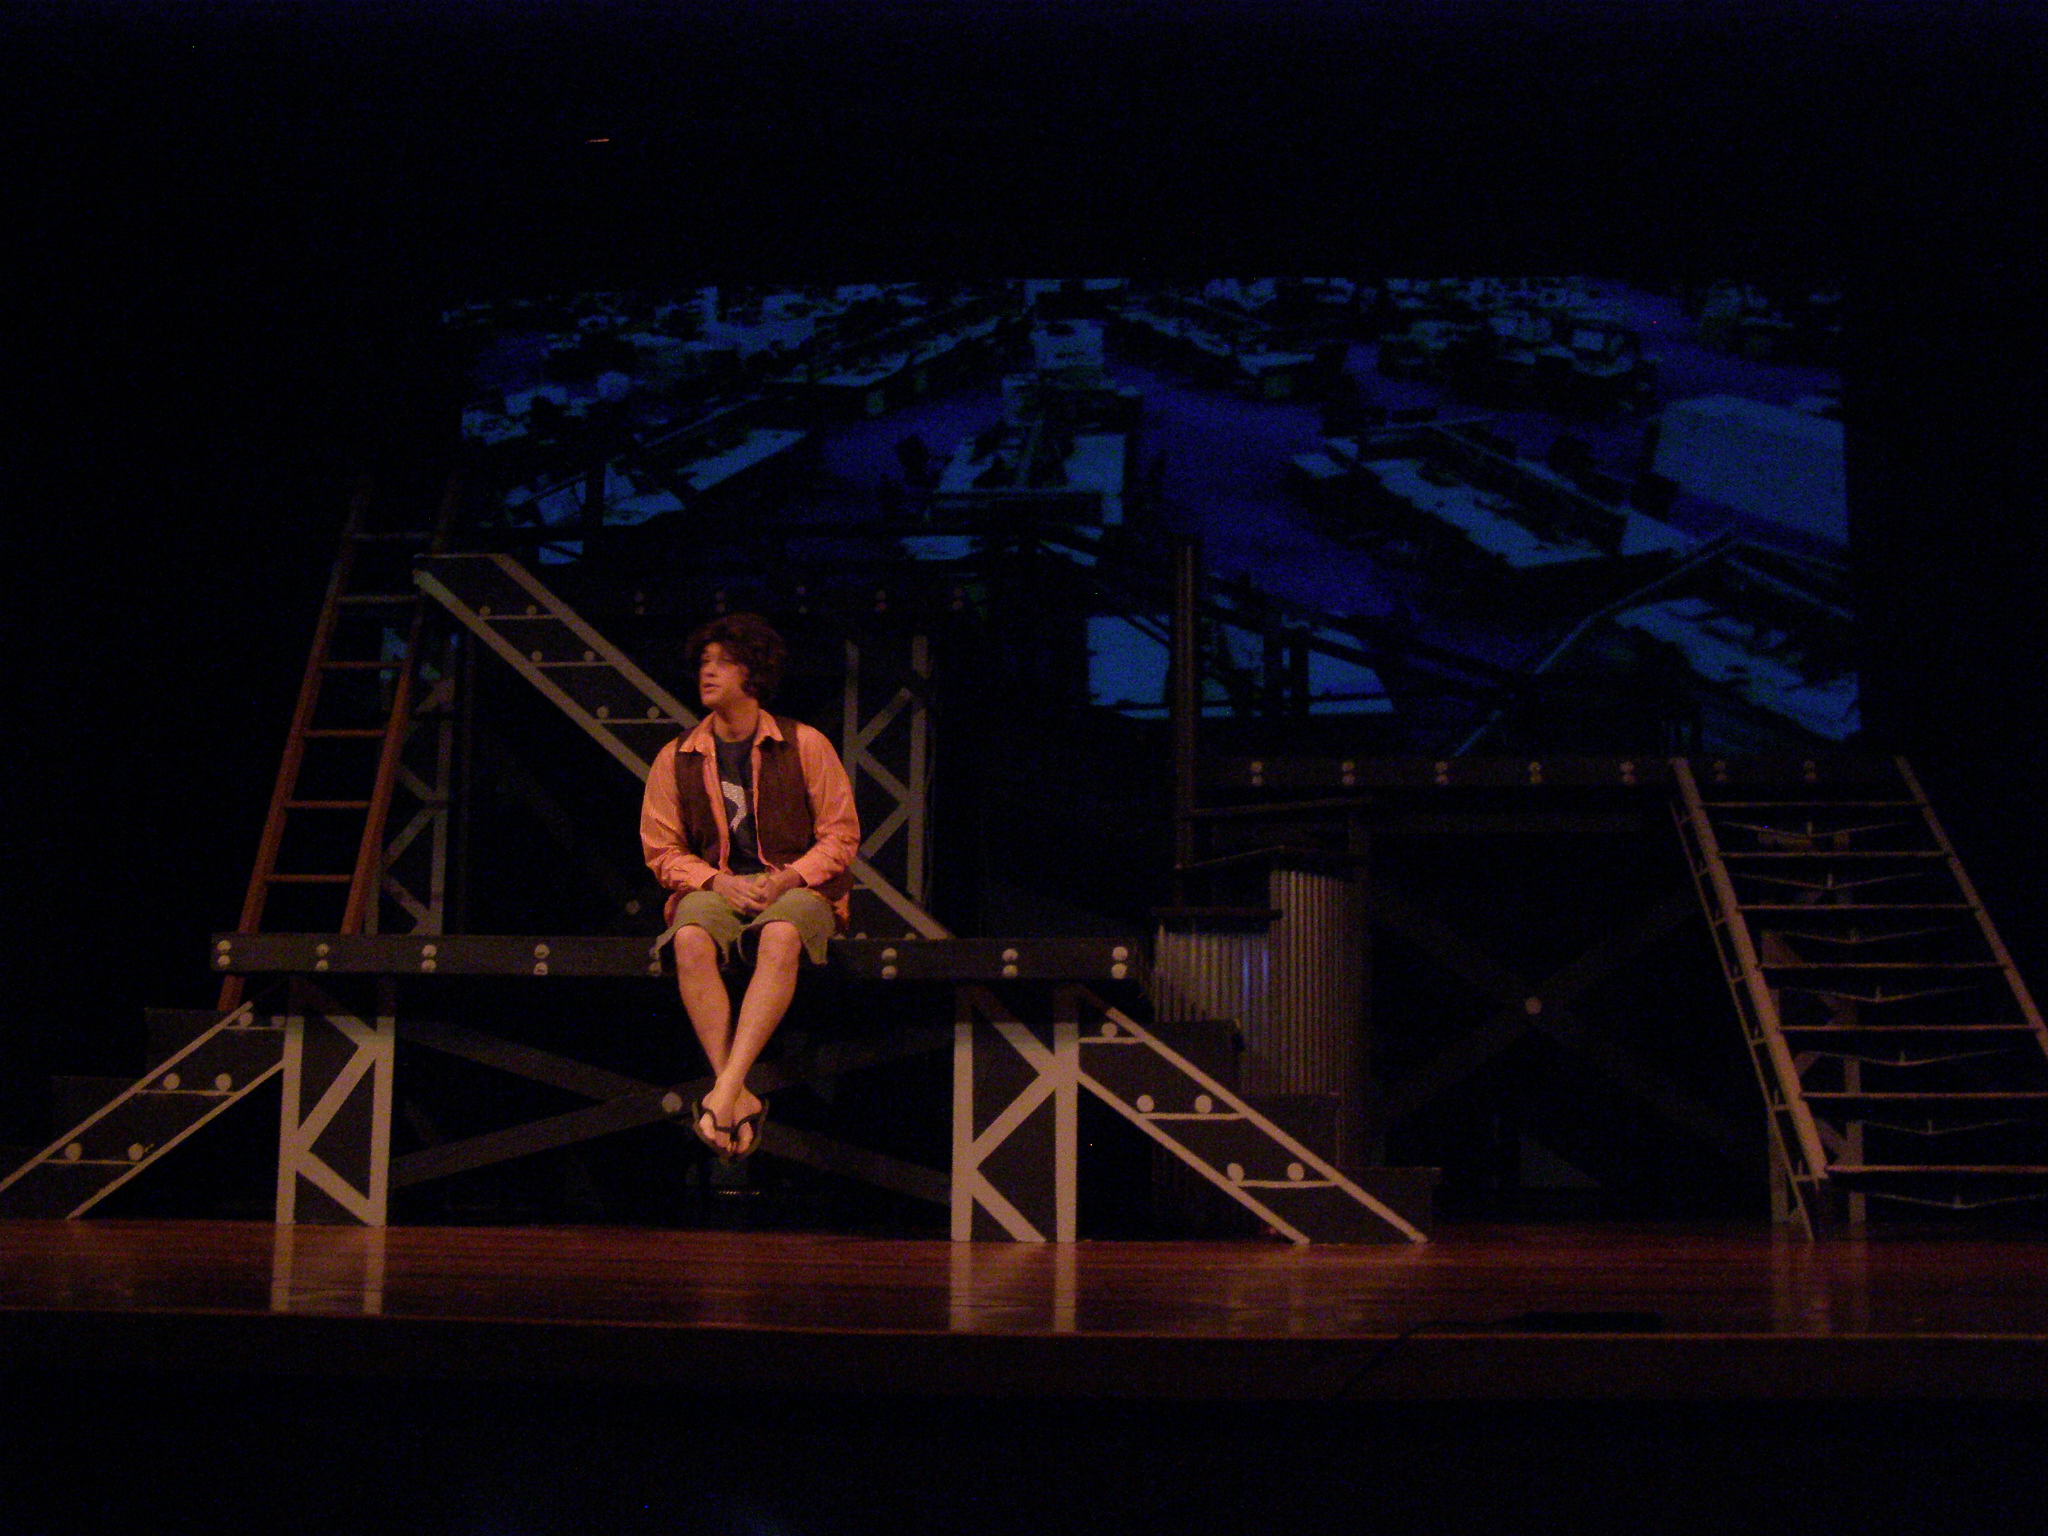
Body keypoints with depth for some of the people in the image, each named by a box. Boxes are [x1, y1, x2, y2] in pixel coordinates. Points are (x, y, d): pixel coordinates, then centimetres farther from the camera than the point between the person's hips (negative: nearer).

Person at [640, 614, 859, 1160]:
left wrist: (788, 878, -14)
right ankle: (740, 1099, -36)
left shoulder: (805, 745, 4)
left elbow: (842, 836, 3)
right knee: (691, 941, -34)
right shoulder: (676, 760, 10)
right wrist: (716, 880, -10)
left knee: (780, 937, -38)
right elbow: (661, 849, 9)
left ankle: (723, 1092, -42)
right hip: (714, 886, 2)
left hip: (796, 885, -2)